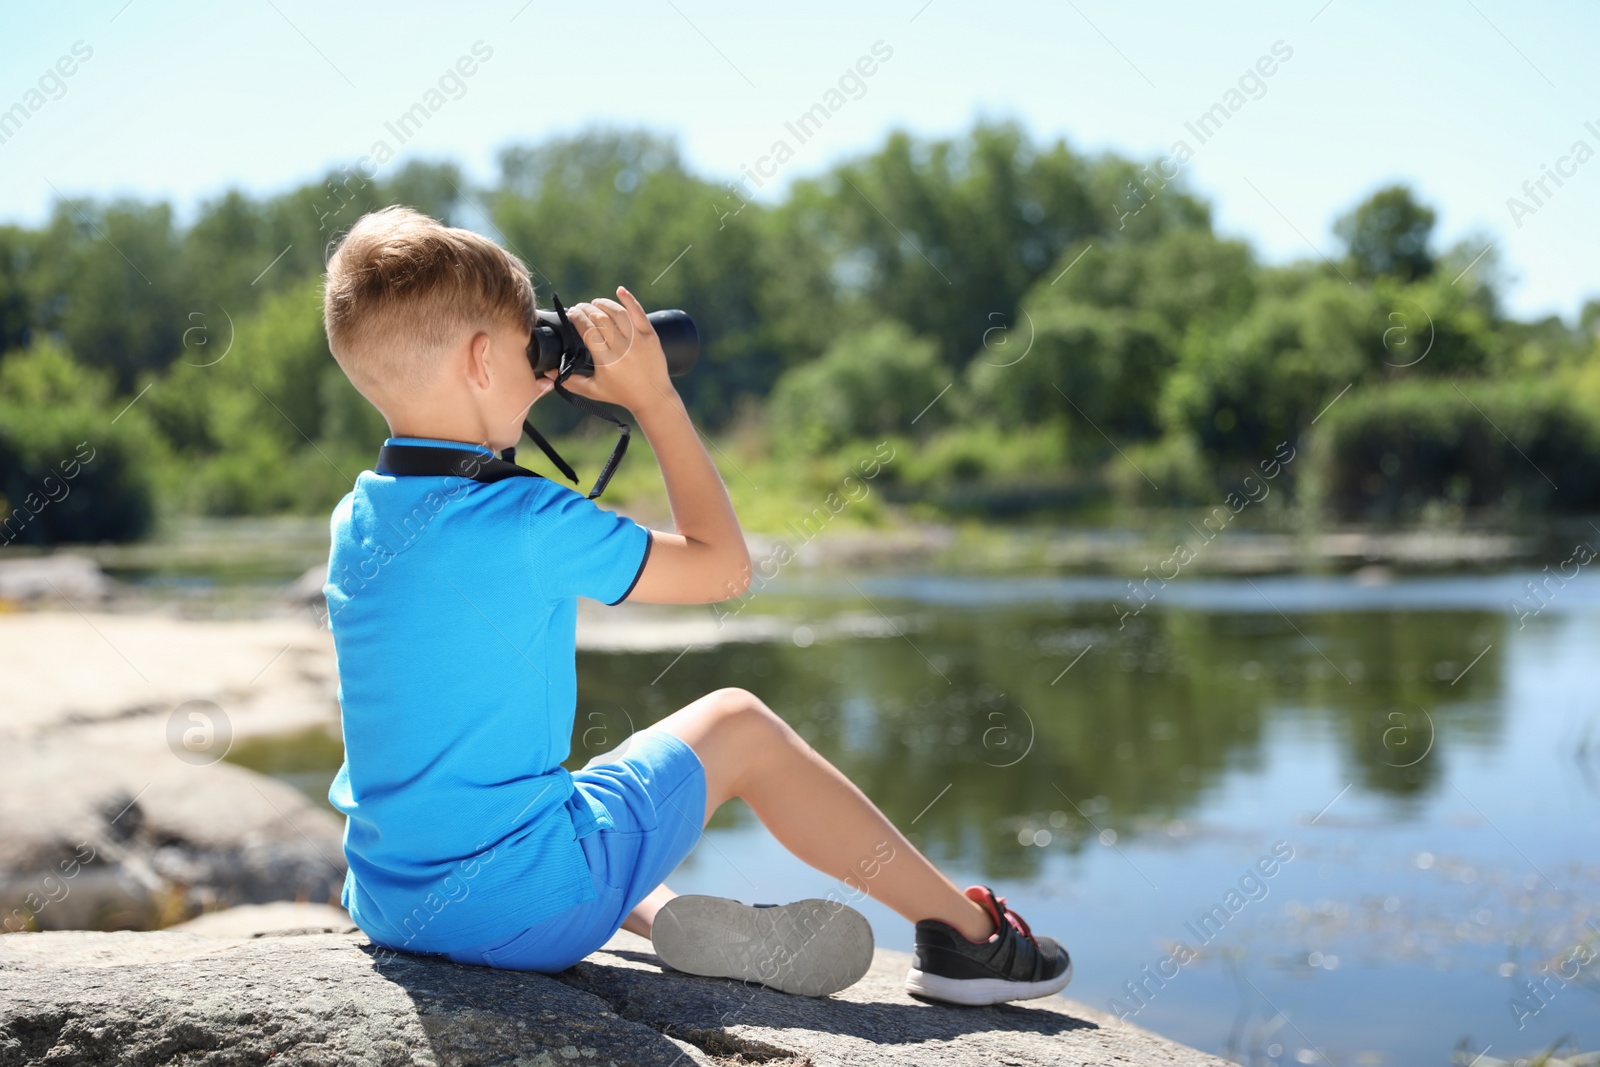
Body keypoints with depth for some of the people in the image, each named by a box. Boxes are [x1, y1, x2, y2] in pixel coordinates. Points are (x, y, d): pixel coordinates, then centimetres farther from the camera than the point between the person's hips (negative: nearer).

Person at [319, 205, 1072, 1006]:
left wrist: (512, 403, 20)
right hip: (516, 906, -7)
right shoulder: (528, 526, -18)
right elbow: (723, 566, -6)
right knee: (737, 726, 9)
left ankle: (661, 915, 16)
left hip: (385, 903, 7)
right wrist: (654, 397, -2)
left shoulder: (356, 519, 3)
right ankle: (964, 931, 19)